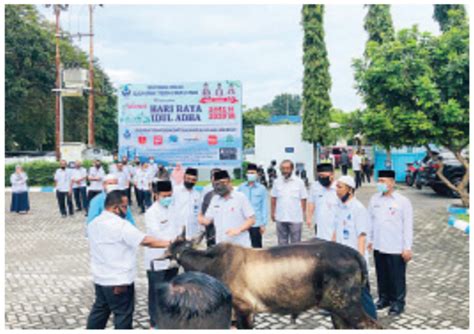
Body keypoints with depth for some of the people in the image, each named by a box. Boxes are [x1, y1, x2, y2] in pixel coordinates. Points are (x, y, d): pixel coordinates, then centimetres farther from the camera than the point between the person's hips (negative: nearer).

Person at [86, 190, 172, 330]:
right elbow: (146, 241, -22)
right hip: (119, 281, -8)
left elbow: (96, 247, 13)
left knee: (99, 311, 20)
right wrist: (170, 243, -16)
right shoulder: (120, 225, -21)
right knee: (123, 315, 6)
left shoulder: (93, 223, 5)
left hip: (100, 278, 8)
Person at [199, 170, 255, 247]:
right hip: (221, 245, 4)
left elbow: (251, 220, -5)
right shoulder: (215, 200, 12)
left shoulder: (240, 197, -2)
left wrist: (238, 230, -19)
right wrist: (201, 219, -12)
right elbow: (207, 220, 11)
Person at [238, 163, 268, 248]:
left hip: (256, 224, -2)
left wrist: (263, 224, -2)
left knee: (256, 247, 6)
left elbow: (264, 207, 0)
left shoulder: (261, 188, -3)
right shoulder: (241, 188, 2)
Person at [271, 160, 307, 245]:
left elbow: (303, 199, 0)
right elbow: (273, 199, 9)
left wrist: (303, 214, -3)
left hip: (295, 219, -2)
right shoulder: (277, 182, 4)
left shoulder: (299, 182, -2)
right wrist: (273, 213, 7)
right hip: (280, 218, 2)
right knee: (282, 243, 12)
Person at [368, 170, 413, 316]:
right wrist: (369, 240, 12)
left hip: (396, 248, -4)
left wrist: (407, 248, -9)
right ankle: (384, 298, 32)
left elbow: (408, 226, -8)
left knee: (397, 277, 5)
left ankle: (398, 302, 20)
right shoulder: (374, 199, 5)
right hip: (378, 246, 4)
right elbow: (370, 220, 13)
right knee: (382, 275, 15)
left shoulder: (403, 201, -9)